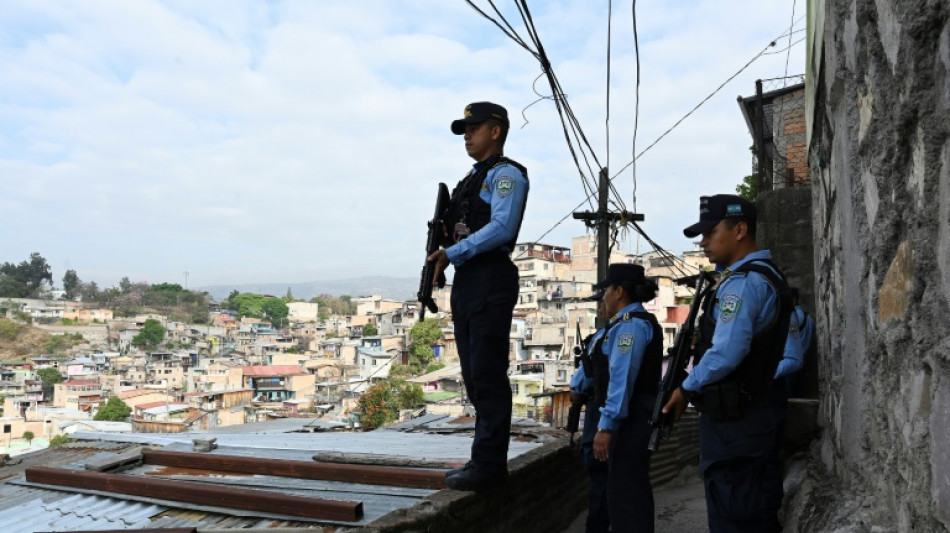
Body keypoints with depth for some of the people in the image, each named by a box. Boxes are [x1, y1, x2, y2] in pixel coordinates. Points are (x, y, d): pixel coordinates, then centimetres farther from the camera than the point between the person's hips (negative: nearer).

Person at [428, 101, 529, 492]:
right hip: (465, 281, 10)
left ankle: (489, 464, -3)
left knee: (488, 375, -8)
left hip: (490, 280, -9)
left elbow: (502, 226, -18)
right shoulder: (472, 178, 23)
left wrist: (453, 253, -18)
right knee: (474, 376, 11)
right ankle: (485, 459, 19)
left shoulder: (506, 174, -4)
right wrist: (441, 245, 3)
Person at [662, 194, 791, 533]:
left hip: (730, 421, -10)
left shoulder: (742, 282, -18)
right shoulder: (767, 275, 13)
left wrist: (686, 390, -13)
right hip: (753, 413, 10)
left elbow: (726, 354, -27)